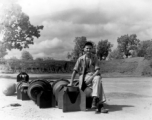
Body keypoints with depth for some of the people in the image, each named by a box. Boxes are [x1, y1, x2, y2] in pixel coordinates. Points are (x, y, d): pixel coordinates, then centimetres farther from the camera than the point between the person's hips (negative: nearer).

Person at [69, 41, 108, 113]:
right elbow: (75, 71, 0)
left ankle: (95, 101, -42)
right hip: (83, 77, -2)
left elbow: (97, 70, -5)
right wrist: (71, 82, -7)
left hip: (93, 76, 2)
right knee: (99, 83, -31)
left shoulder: (94, 58, 3)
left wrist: (91, 78, -22)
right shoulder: (80, 59, 1)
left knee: (98, 79, -36)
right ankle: (100, 105, -37)